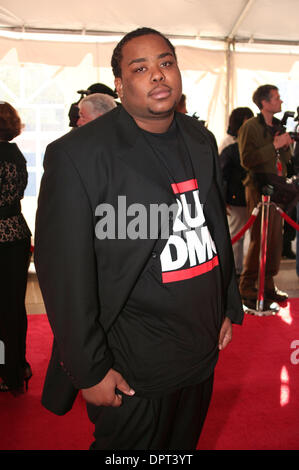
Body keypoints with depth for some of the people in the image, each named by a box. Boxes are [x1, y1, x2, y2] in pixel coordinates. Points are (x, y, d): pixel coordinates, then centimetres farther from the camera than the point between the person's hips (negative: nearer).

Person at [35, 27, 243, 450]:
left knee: (184, 446, 25)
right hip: (133, 372, -6)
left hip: (203, 351, 6)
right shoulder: (78, 154, -17)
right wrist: (90, 370, -15)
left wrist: (231, 307, 14)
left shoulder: (201, 140, 5)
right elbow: (65, 272, -17)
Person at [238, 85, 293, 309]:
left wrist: (286, 145, 2)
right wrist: (274, 145, -18)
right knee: (259, 240, -9)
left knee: (276, 239, 8)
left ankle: (268, 286, 20)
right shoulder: (250, 127, -5)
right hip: (259, 188, -7)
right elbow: (247, 160, -17)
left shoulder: (278, 126, 18)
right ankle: (248, 290, -1)